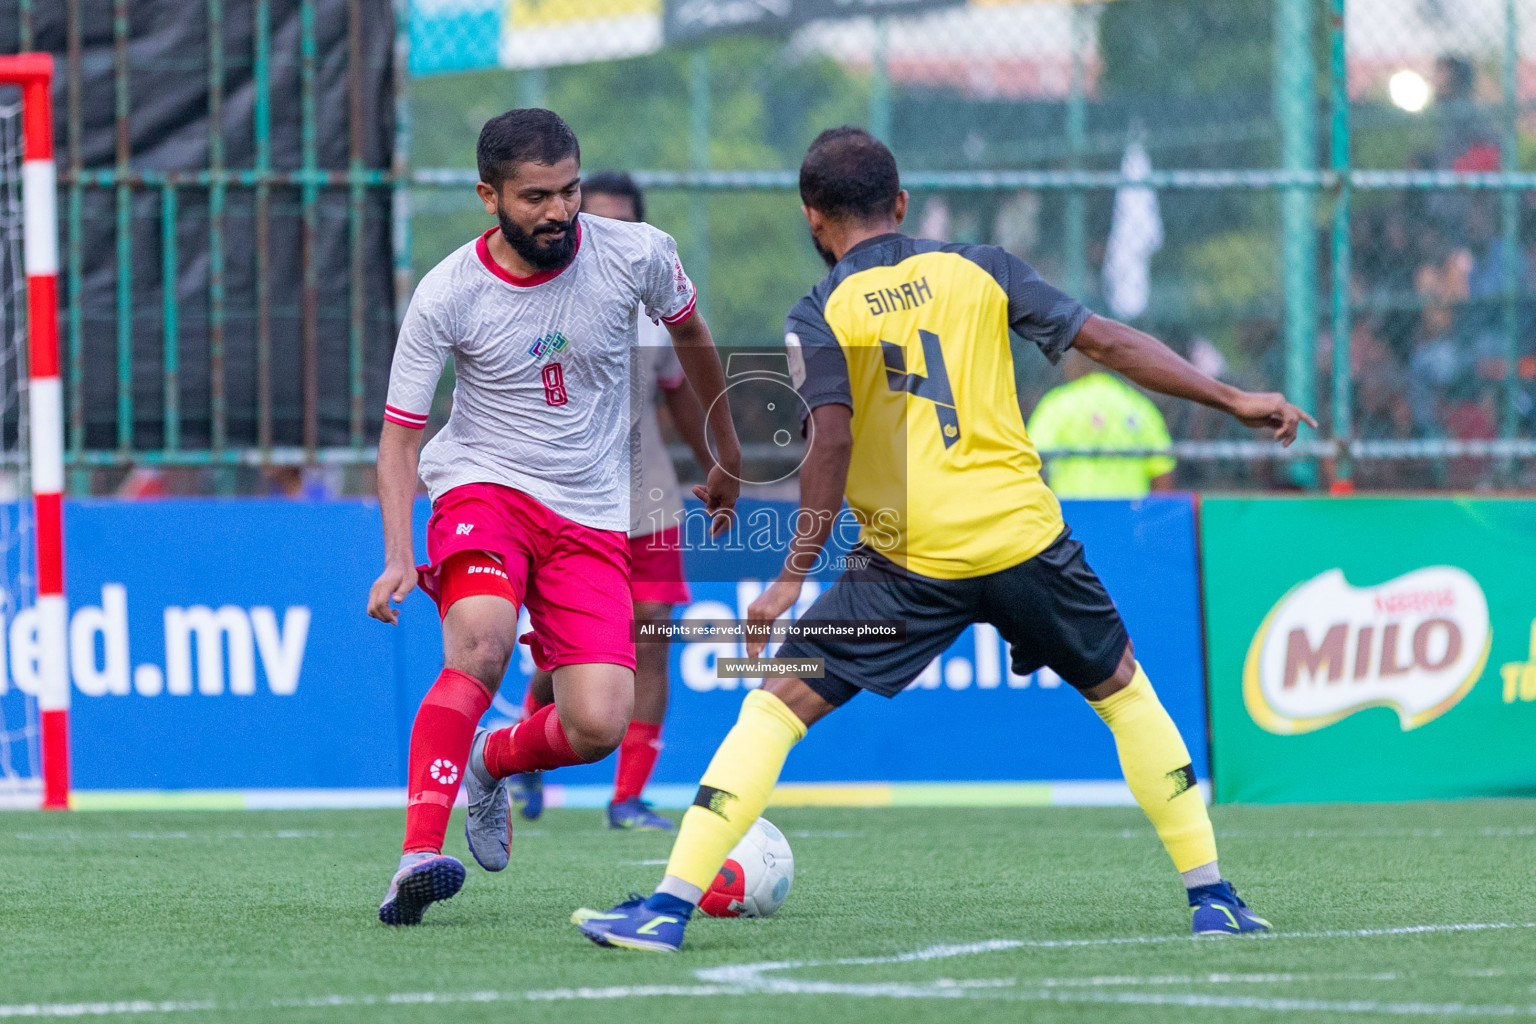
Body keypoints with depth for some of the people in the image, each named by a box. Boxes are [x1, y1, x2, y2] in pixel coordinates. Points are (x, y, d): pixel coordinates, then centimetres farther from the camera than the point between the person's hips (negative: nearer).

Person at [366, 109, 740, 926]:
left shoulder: (635, 255, -7)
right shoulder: (448, 294, -12)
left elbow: (691, 339, 14)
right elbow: (399, 435, -6)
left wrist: (729, 458, 26)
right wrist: (398, 558, -20)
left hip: (590, 519, 2)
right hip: (482, 488, -2)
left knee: (597, 727, -12)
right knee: (481, 645, -34)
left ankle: (490, 765, 23)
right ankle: (419, 856, -34)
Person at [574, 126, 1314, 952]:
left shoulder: (820, 316, 2)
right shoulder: (979, 270, 10)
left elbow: (830, 442, -12)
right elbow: (1105, 341, 7)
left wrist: (793, 576, -9)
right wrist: (1233, 400, 12)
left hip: (914, 565, -2)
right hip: (1026, 537, 3)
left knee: (775, 707, 4)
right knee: (1124, 691, 24)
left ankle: (670, 907, -6)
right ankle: (1211, 898, 22)